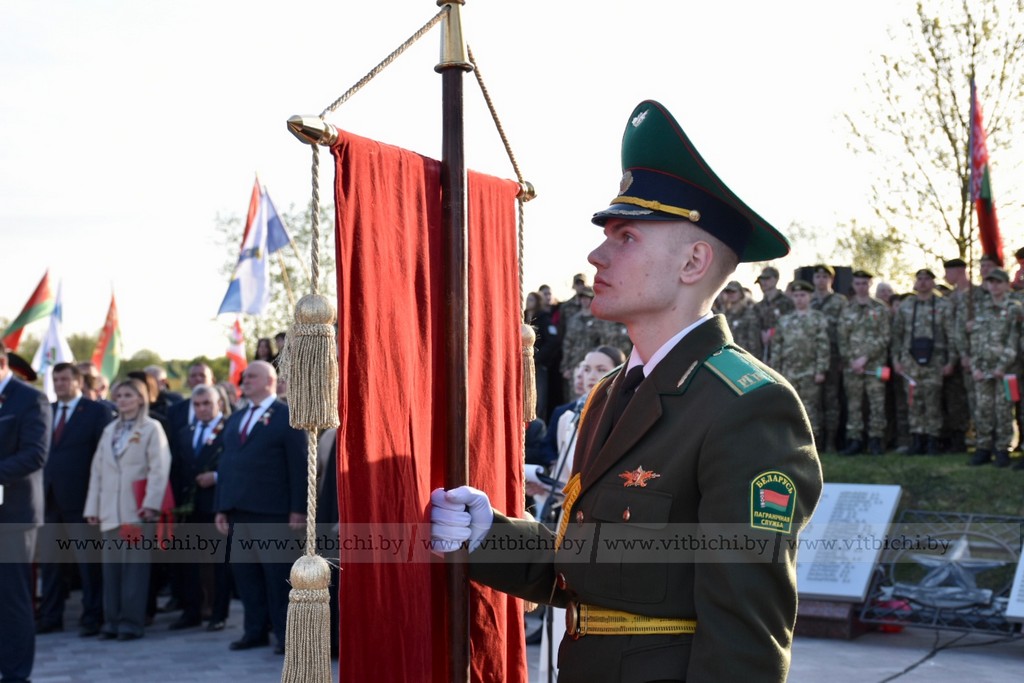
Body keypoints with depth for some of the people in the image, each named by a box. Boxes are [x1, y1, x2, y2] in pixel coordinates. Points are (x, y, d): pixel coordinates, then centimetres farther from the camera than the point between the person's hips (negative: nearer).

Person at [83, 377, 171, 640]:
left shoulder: (151, 429, 1)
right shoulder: (109, 430, 19)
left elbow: (159, 468, -7)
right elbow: (97, 470, 16)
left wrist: (151, 503, -16)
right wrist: (92, 507, 8)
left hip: (137, 509, -5)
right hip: (110, 510, 5)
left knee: (135, 564, -5)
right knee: (111, 565, 4)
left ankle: (132, 621, -2)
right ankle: (112, 620, 8)